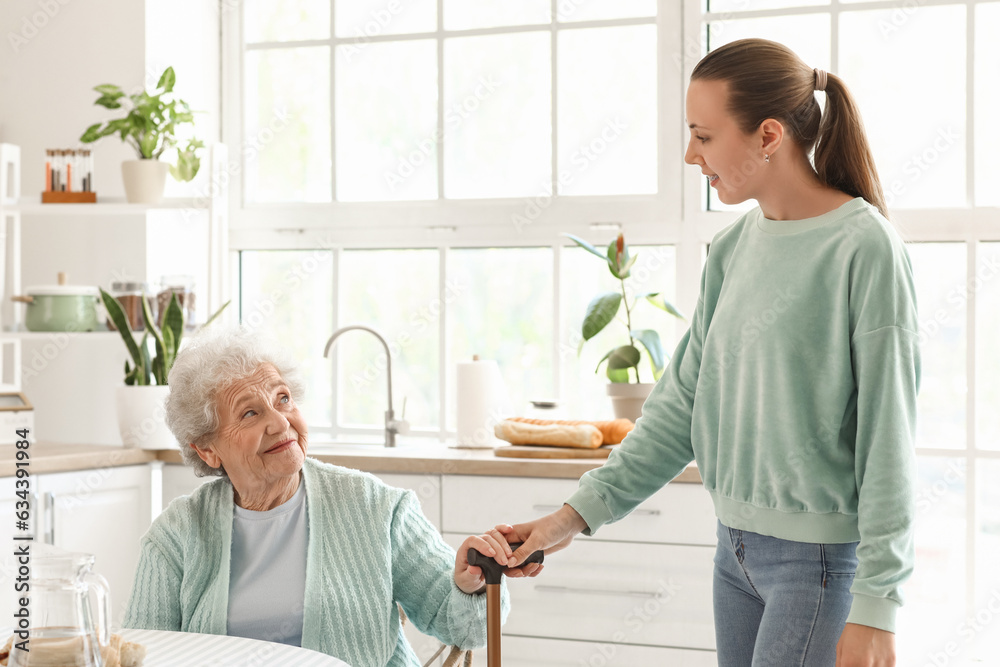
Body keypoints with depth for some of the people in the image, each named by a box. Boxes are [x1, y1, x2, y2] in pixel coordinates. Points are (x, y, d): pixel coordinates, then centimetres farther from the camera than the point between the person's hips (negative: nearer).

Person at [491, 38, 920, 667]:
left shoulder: (865, 248, -13)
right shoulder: (733, 247, 7)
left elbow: (888, 438, -14)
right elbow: (683, 403, 9)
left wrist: (875, 607, -15)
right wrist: (575, 514, 3)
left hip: (824, 553, -6)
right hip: (737, 545, 7)